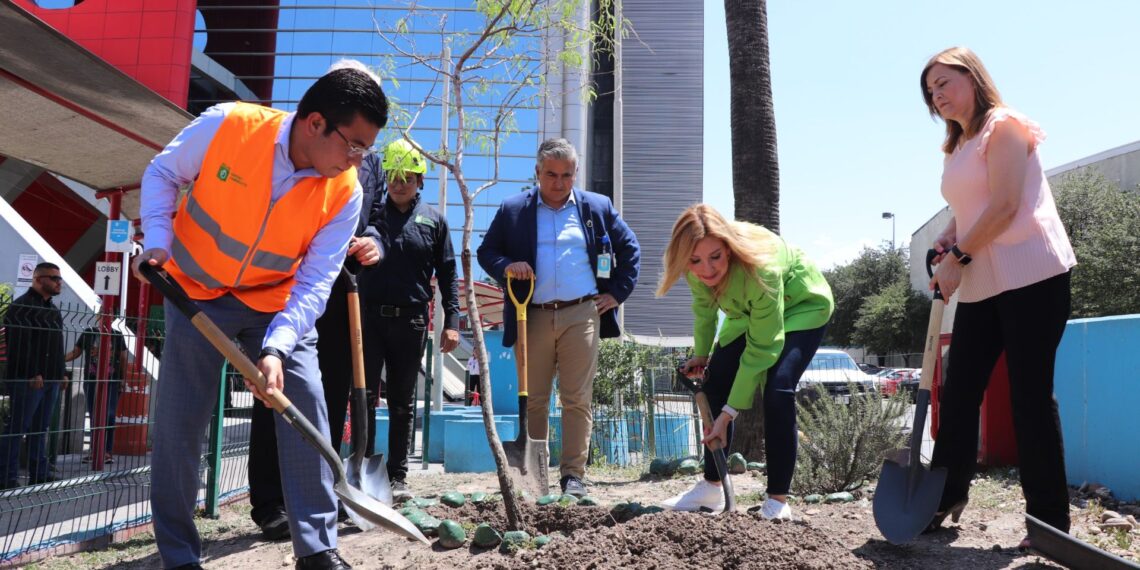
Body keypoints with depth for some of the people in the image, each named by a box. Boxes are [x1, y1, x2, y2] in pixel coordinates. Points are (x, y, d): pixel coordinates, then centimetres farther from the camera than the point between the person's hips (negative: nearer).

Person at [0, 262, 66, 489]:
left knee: (40, 429, 12)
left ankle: (40, 475, 16)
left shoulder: (53, 309, 18)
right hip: (28, 379, -8)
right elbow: (20, 344, -17)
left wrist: (60, 373, 16)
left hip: (50, 379, 8)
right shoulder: (22, 306, -9)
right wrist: (32, 374, -21)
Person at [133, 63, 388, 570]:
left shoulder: (344, 194, -19)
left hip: (276, 302, 1)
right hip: (196, 292, -1)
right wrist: (158, 240, -19)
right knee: (178, 423, 0)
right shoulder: (226, 125, -24)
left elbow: (313, 284, -19)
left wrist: (276, 348, -32)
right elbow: (162, 175, -5)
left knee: (306, 408, -9)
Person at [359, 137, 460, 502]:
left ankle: (397, 476, 16)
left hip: (411, 321, 1)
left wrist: (451, 321, 0)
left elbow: (447, 274, 8)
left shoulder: (434, 220, 8)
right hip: (369, 316, 0)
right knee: (364, 396, -1)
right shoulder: (368, 212, 8)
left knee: (403, 401, 8)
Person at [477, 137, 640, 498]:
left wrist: (617, 292, 8)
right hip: (533, 317, 1)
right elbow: (486, 251, 13)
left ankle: (573, 474, 5)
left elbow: (630, 248, 17)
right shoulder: (512, 210, 10)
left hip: (581, 315, 0)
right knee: (533, 400, 5)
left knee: (577, 399, -1)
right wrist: (506, 267, -9)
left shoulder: (597, 207, 11)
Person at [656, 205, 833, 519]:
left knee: (777, 389, -24)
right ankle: (711, 487, 11)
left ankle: (778, 500, -13)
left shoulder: (761, 269, -43)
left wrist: (728, 413, -32)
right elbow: (704, 304, 0)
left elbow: (761, 349, -35)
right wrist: (701, 354, 4)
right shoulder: (695, 269, -26)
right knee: (715, 382, -1)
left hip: (802, 306, -6)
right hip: (748, 311, 6)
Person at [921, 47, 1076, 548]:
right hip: (981, 284, 8)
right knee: (958, 391, 6)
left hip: (1032, 276, -8)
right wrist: (949, 238, 3)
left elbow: (1004, 206, -15)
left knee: (1030, 394, -5)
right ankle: (943, 501, 15)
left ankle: (1051, 523, 5)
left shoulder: (1004, 125, -5)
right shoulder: (956, 149, 19)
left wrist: (957, 258, -12)